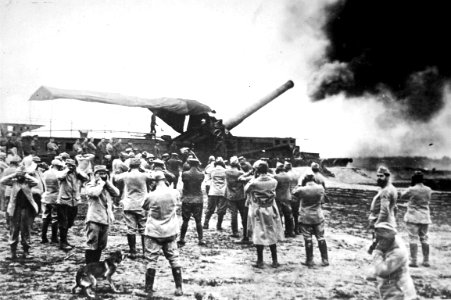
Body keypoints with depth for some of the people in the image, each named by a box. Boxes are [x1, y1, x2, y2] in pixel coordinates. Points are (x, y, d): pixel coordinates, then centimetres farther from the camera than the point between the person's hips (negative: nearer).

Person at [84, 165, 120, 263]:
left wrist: (107, 182, -2)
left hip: (106, 219, 6)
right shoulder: (91, 185, 0)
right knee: (92, 244, -7)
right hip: (94, 219, -6)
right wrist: (101, 183, -9)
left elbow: (116, 193, 1)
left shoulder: (108, 185, 17)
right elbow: (94, 193, -22)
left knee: (101, 245, 13)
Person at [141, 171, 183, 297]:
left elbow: (144, 207, 4)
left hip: (154, 232, -2)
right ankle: (178, 288, 13)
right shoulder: (175, 193, -7)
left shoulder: (151, 196, -15)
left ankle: (148, 290, 8)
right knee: (174, 258, 11)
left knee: (152, 260, 5)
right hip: (170, 231, 3)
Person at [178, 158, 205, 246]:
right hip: (198, 200, 0)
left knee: (185, 220, 9)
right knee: (198, 221, 7)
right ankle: (200, 239, 7)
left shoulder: (185, 174, -10)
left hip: (186, 199, 0)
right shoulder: (201, 175, -7)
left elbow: (183, 181, 5)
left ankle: (182, 239, 13)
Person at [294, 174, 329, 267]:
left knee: (308, 239, 5)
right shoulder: (320, 188, -7)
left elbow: (295, 192, 7)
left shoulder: (302, 190, -14)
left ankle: (309, 261, 10)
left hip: (305, 218, -2)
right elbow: (322, 201, 8)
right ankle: (325, 260, 14)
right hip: (318, 217, 2)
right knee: (321, 238, 11)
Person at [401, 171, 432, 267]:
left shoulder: (411, 190, -15)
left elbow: (402, 196, 1)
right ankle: (426, 261, 17)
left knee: (413, 238, -2)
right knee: (424, 238, 13)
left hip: (413, 217, -5)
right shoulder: (428, 190, 0)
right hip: (425, 217, 5)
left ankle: (413, 261, -3)